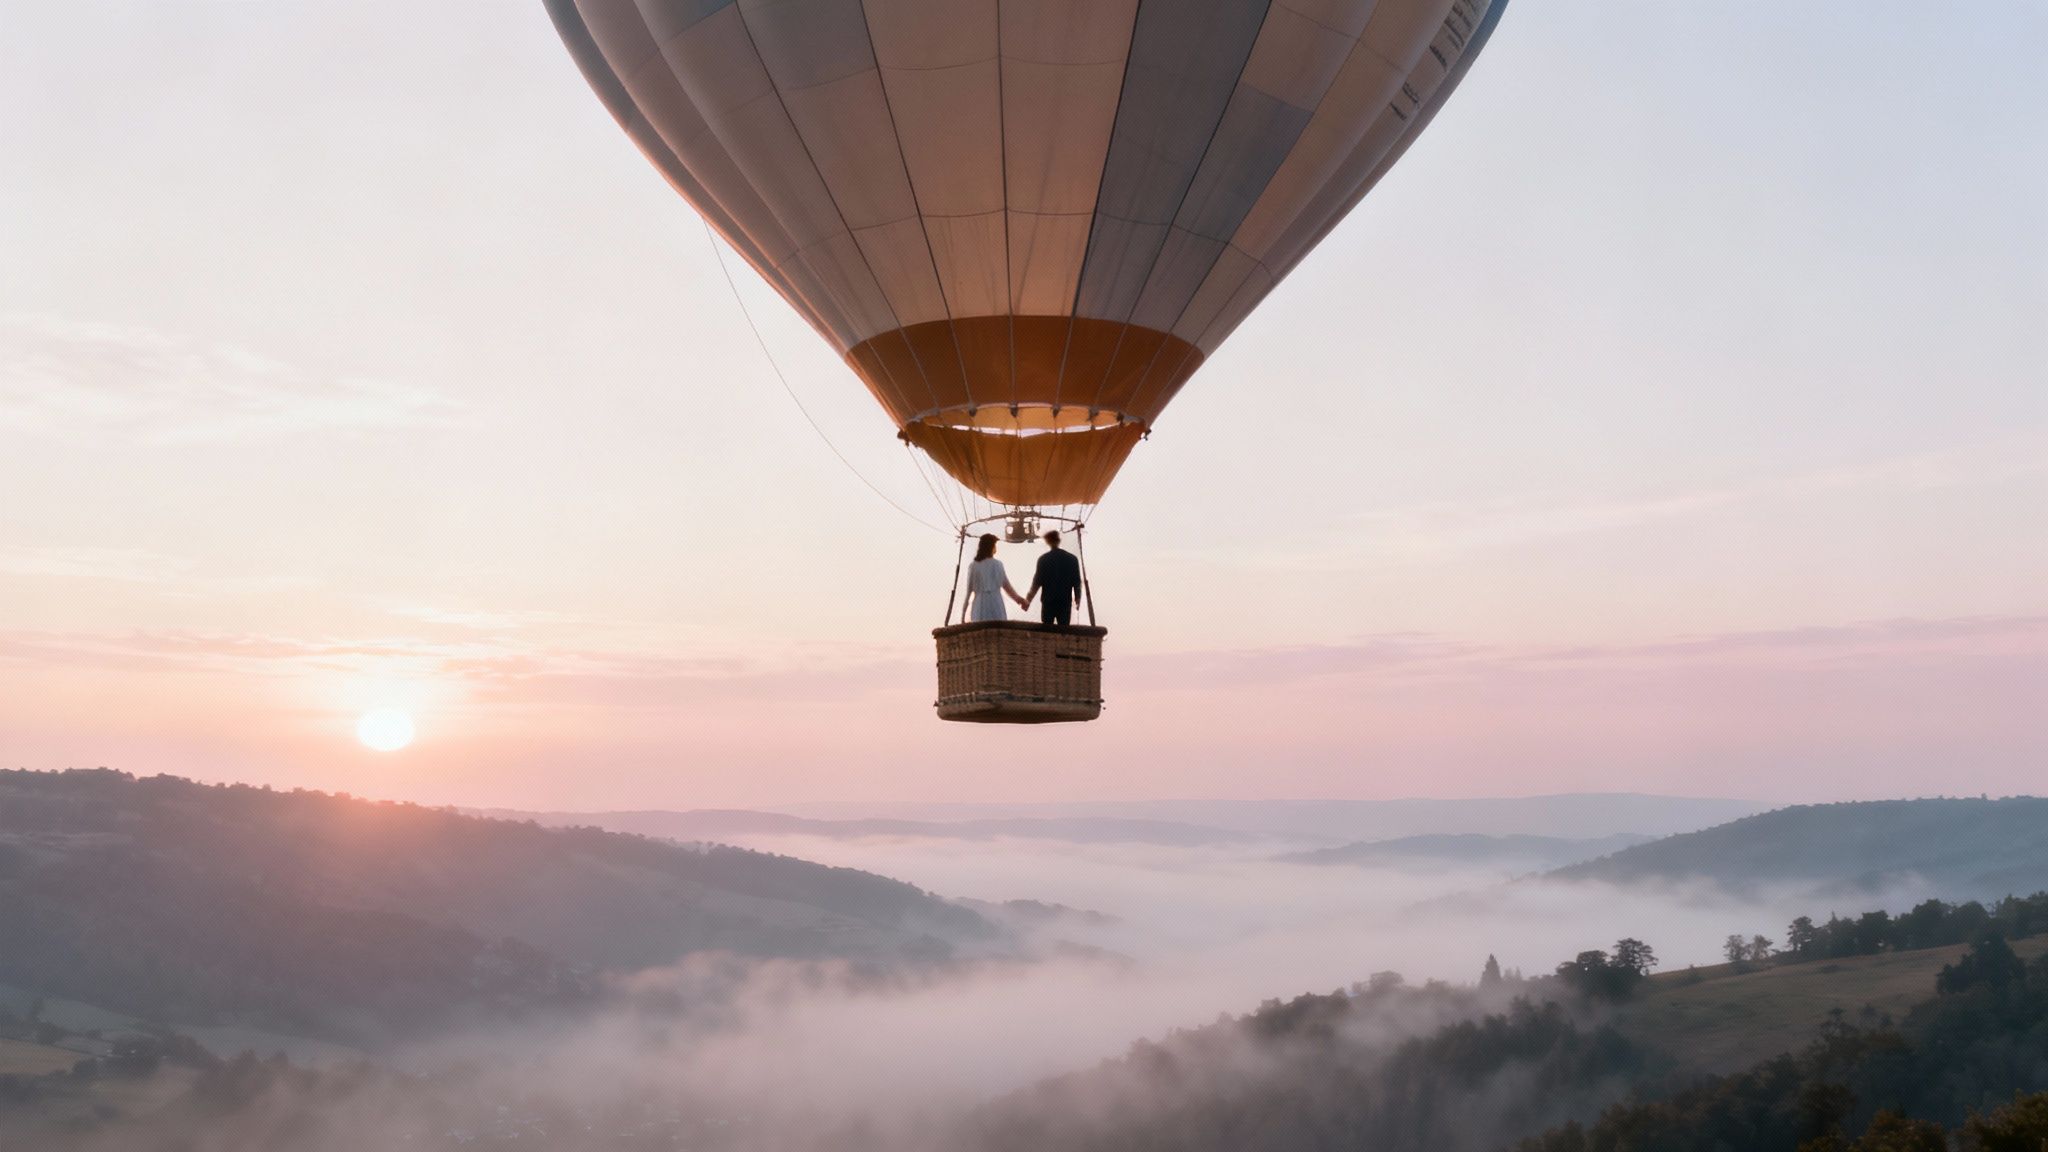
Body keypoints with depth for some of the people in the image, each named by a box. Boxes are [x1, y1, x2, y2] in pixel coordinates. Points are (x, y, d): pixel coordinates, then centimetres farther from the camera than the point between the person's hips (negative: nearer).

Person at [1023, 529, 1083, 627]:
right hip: (1065, 602, 1)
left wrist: (1028, 600, 3)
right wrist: (1077, 599, 17)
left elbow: (1037, 582, -5)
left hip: (1048, 602, -1)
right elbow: (1077, 582, 3)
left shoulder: (1043, 559, -6)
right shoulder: (1072, 559, 1)